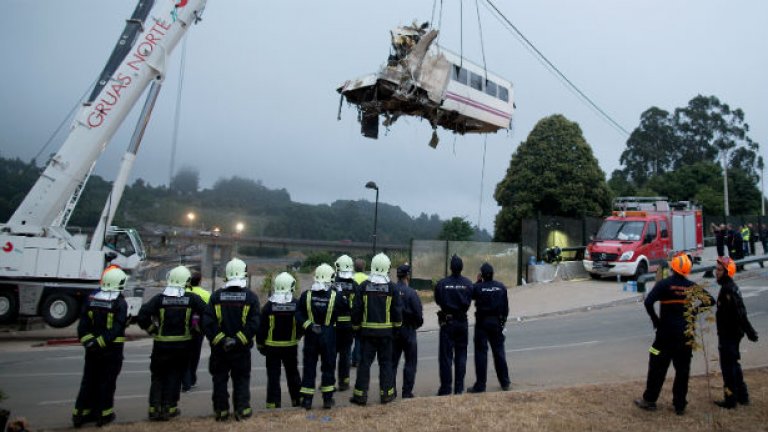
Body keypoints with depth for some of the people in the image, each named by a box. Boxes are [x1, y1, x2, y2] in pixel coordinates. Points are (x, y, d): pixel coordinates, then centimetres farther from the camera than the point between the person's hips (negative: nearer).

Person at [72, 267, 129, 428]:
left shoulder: (91, 300, 3)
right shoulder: (120, 303, -13)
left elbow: (83, 325, -1)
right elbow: (116, 329, -21)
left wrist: (88, 341, -6)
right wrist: (101, 342, -18)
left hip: (92, 349, 5)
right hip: (112, 349, -5)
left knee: (89, 380, 16)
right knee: (107, 382, 6)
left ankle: (81, 413, 21)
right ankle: (104, 414, 13)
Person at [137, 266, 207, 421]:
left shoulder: (159, 299, -5)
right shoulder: (192, 299, -5)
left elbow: (142, 317, -13)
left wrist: (153, 330, 0)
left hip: (161, 344, 0)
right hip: (183, 345, 0)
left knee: (158, 376, 15)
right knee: (174, 376, 14)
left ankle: (154, 408, 12)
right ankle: (169, 407, 14)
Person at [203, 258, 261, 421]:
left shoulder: (216, 296, -3)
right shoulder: (251, 296, -6)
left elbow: (207, 322, -10)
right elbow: (254, 323, -13)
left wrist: (219, 339, -9)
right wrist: (239, 339, -12)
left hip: (219, 347, 1)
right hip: (242, 348, -1)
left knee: (220, 379, 13)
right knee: (241, 379, 11)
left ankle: (221, 411, 17)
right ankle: (242, 409, 10)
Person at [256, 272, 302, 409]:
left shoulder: (269, 305, -9)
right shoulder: (296, 305, -6)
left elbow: (261, 327, -6)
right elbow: (301, 325, 2)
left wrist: (260, 344, 6)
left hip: (272, 346, -1)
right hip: (291, 346, 2)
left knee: (273, 375, 5)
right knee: (292, 373, 15)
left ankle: (273, 402, 6)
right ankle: (297, 399, 23)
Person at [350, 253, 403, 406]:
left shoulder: (364, 286, -4)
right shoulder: (391, 287, -5)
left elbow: (356, 309, -1)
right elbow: (397, 310, -1)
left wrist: (356, 326, 10)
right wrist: (397, 325, 15)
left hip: (367, 330, 0)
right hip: (386, 331, 0)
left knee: (365, 362, 6)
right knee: (385, 362, 11)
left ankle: (360, 394, 8)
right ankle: (387, 393, 16)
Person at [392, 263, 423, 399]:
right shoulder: (411, 293, -16)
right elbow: (418, 314, -14)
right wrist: (417, 324, 6)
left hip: (392, 331, 4)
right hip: (408, 331, -4)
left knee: (392, 362, 14)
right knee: (410, 362, 9)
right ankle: (407, 392, 9)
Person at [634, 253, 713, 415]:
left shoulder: (664, 284, -11)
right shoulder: (692, 286, 2)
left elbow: (648, 302, -22)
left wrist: (655, 320, -8)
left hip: (667, 332, -3)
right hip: (686, 334, 4)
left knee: (658, 367, 6)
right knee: (683, 370, 11)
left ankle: (649, 400, 14)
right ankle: (680, 405, 17)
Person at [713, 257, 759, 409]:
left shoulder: (728, 289, -21)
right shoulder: (729, 287, 11)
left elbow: (740, 313, -25)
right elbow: (739, 312, 18)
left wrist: (750, 332, -22)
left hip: (728, 335, -10)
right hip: (732, 333, 10)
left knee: (728, 367, -1)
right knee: (733, 365, 19)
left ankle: (731, 399, 7)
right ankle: (742, 396, 29)